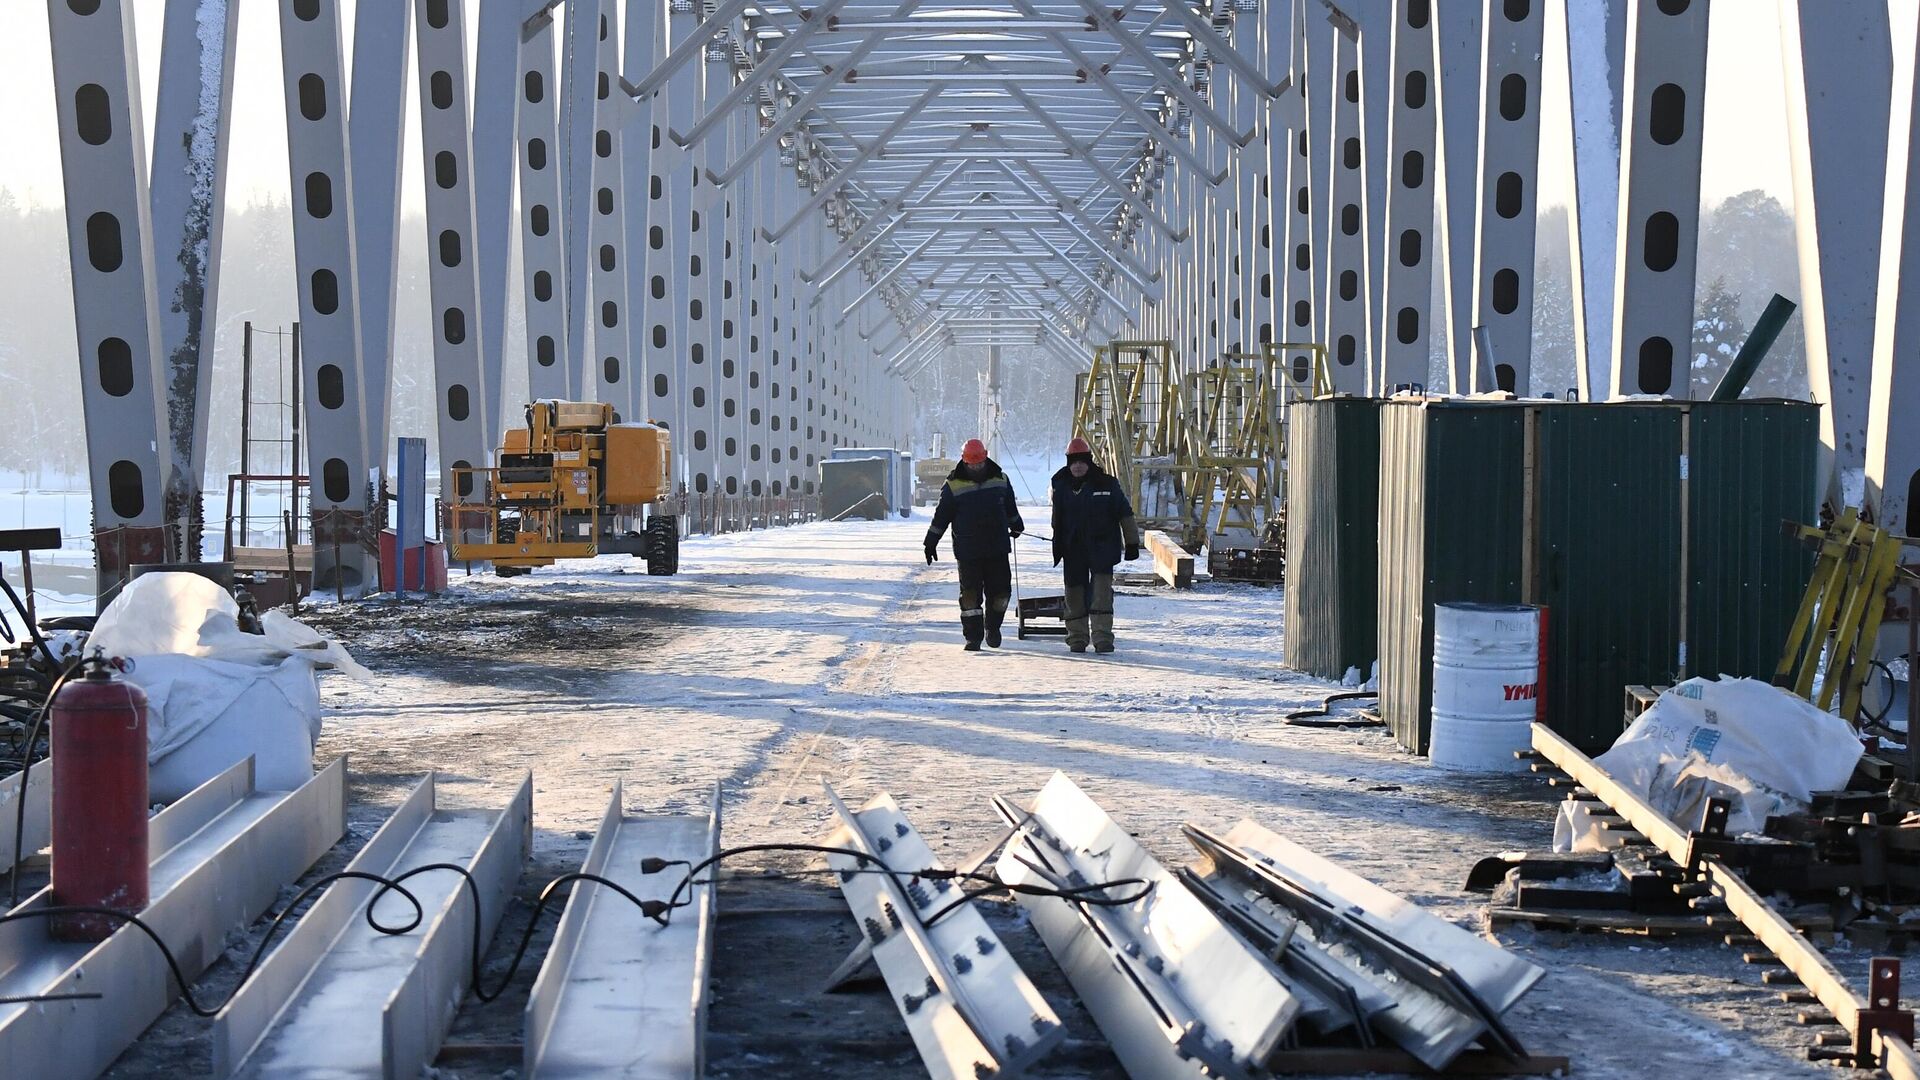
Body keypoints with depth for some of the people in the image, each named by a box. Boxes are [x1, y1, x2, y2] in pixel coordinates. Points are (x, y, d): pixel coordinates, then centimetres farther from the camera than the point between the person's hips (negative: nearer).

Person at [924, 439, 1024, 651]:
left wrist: (1016, 526, 37)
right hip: (967, 551, -3)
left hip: (997, 548, 3)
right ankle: (973, 636, 6)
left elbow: (1010, 507, 23)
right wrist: (931, 543, 5)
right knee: (970, 594, -2)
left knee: (1001, 590, 2)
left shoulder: (1000, 480, 6)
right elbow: (941, 516, 3)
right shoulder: (954, 485, -3)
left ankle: (992, 626, 26)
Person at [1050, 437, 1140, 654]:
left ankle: (1102, 636, -14)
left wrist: (1132, 543, 2)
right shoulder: (1061, 486, 6)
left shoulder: (1106, 484, -2)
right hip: (1073, 550, 3)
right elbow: (1057, 519, 18)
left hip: (1102, 547, -3)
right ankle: (1077, 637, 18)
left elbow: (1125, 514, 3)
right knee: (1075, 593, 6)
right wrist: (1057, 546, 20)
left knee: (1102, 593, -13)